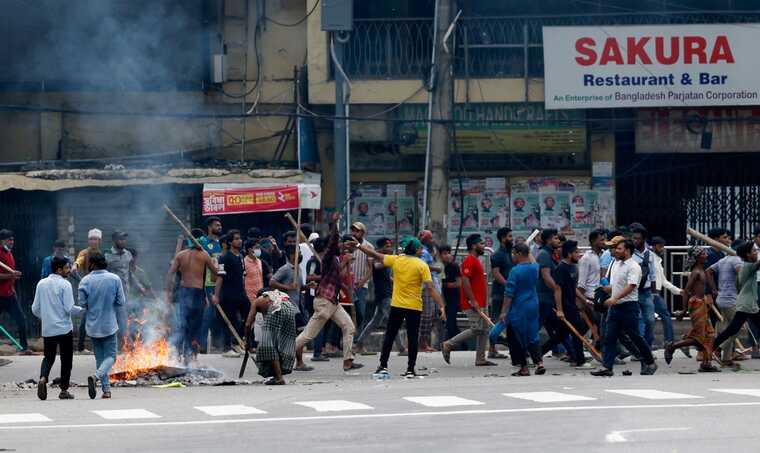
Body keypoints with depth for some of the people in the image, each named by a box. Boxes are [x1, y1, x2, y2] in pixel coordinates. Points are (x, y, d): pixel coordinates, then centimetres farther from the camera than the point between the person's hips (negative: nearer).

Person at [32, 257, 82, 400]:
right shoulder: (65, 285, -10)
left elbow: (35, 309, 7)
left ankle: (43, 379, -13)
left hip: (47, 329, 4)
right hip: (64, 328, -4)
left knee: (48, 357, 14)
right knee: (66, 359, 8)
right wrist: (82, 309, 3)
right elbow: (69, 308, -15)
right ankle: (64, 390, 10)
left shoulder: (41, 284, 5)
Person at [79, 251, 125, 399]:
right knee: (110, 356, 7)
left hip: (92, 325, 1)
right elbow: (121, 302, -5)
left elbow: (82, 303, -7)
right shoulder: (115, 279, -8)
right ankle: (96, 376, -20)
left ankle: (106, 390, 11)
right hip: (109, 325, -1)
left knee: (99, 357, 13)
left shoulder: (85, 281, -9)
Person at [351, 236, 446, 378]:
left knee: (389, 336, 12)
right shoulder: (422, 265, -8)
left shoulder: (395, 260, 0)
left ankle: (383, 366, 11)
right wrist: (441, 306, -15)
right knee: (413, 338, 5)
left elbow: (376, 255, 10)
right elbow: (430, 288, -15)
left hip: (396, 305, 2)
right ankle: (410, 370, 4)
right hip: (414, 307, -2)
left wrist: (358, 246, 22)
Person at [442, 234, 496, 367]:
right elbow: (465, 281, -22)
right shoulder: (469, 261, -13)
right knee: (476, 329, -12)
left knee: (484, 329, 8)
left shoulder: (476, 261, 18)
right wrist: (473, 301, -24)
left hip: (479, 304, 10)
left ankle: (481, 359, 9)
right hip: (472, 303, -10)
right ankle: (448, 345, -3)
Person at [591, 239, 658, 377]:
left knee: (635, 336, 1)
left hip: (629, 305, -8)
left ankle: (650, 363, 17)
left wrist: (615, 298, -32)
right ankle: (607, 367, -2)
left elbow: (631, 286, -24)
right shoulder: (616, 264, 14)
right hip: (615, 306, 8)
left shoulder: (633, 267, -13)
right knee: (609, 337, 0)